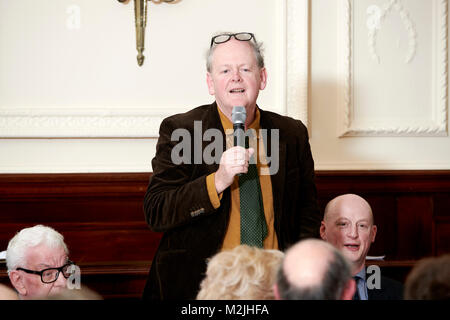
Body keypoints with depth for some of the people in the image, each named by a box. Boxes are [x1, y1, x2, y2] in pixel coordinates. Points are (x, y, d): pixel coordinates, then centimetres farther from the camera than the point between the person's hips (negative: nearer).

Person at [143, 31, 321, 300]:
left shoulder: (293, 134, 10)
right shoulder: (179, 130, 2)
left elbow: (308, 217, 19)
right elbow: (155, 214, -7)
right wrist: (218, 181, -19)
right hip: (198, 284, -3)